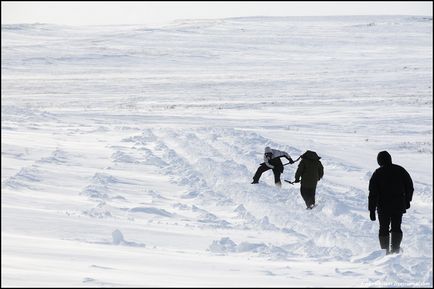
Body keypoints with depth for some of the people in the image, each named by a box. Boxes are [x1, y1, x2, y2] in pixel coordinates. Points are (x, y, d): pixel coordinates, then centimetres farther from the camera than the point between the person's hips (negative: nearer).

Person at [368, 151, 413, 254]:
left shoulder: (377, 174, -6)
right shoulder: (400, 170, 0)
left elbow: (373, 193, -8)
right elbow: (410, 186, 7)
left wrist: (372, 210, -4)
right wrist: (407, 201, 21)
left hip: (383, 207, -2)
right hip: (399, 206, 2)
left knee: (384, 229, 10)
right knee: (396, 228, 10)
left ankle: (385, 251, 5)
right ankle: (395, 249, -7)